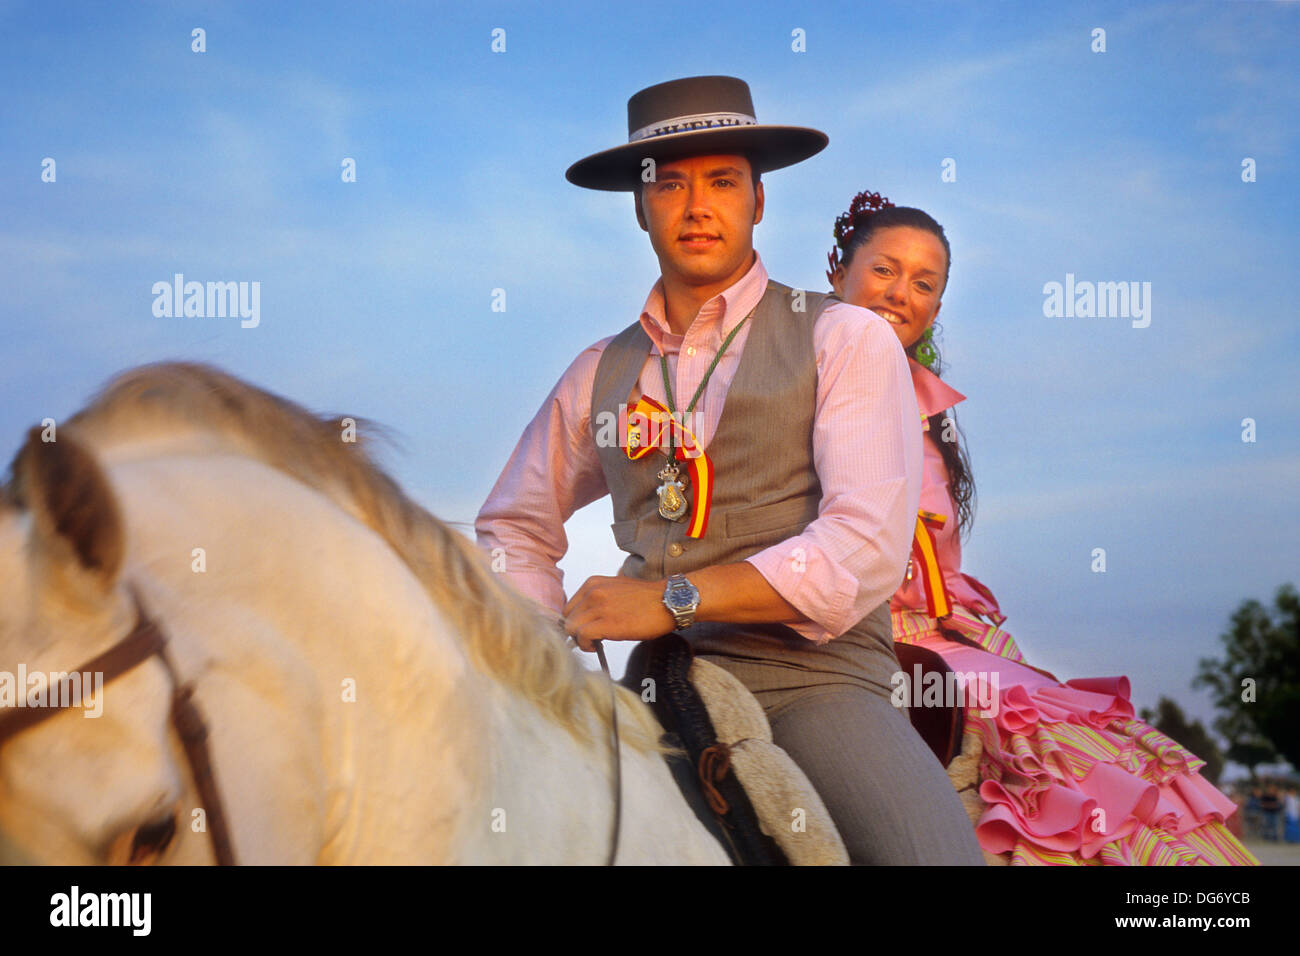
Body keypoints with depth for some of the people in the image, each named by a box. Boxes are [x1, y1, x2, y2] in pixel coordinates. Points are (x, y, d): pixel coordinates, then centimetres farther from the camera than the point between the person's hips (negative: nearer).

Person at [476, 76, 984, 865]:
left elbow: (867, 551, -7)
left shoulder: (846, 340, 5)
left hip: (814, 684, -4)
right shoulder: (601, 372, 16)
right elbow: (513, 531, 26)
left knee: (937, 850, -30)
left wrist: (671, 598, -11)